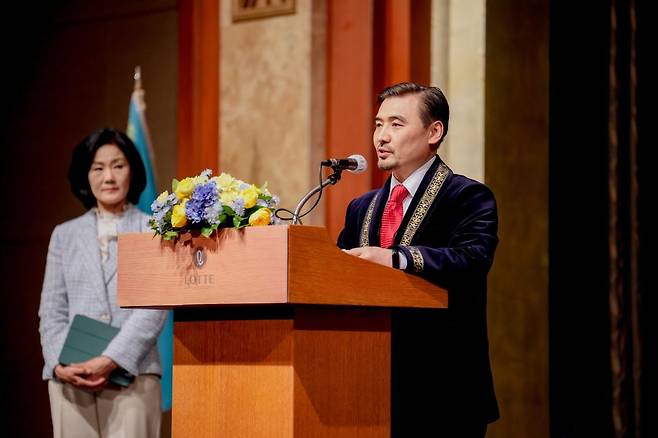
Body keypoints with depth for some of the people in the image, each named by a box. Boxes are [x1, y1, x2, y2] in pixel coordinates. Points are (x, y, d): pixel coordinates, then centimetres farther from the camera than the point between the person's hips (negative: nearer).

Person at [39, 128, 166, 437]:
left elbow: (154, 307, -4)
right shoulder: (65, 235, 16)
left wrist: (109, 361, -15)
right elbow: (52, 311, 11)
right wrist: (60, 365, -7)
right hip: (70, 380, 3)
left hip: (132, 375, -2)